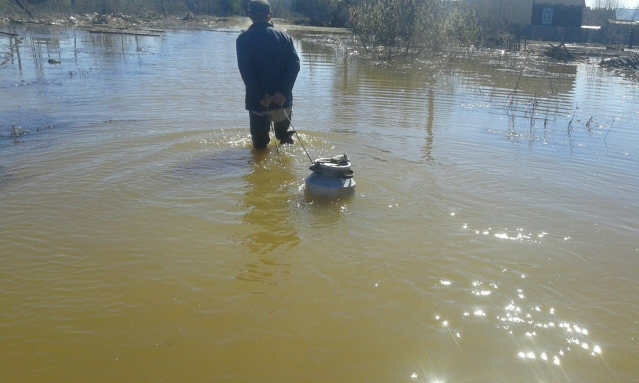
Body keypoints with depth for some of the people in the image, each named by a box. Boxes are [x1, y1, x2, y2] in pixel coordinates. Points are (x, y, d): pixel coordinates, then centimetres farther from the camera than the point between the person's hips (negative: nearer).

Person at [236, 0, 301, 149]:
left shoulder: (243, 39, 0)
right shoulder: (284, 37, 7)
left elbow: (246, 70, -13)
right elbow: (294, 64, -6)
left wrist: (260, 96, -15)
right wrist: (283, 92, -13)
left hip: (257, 100, -2)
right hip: (282, 98, 2)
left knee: (260, 142, 11)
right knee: (285, 136, 20)